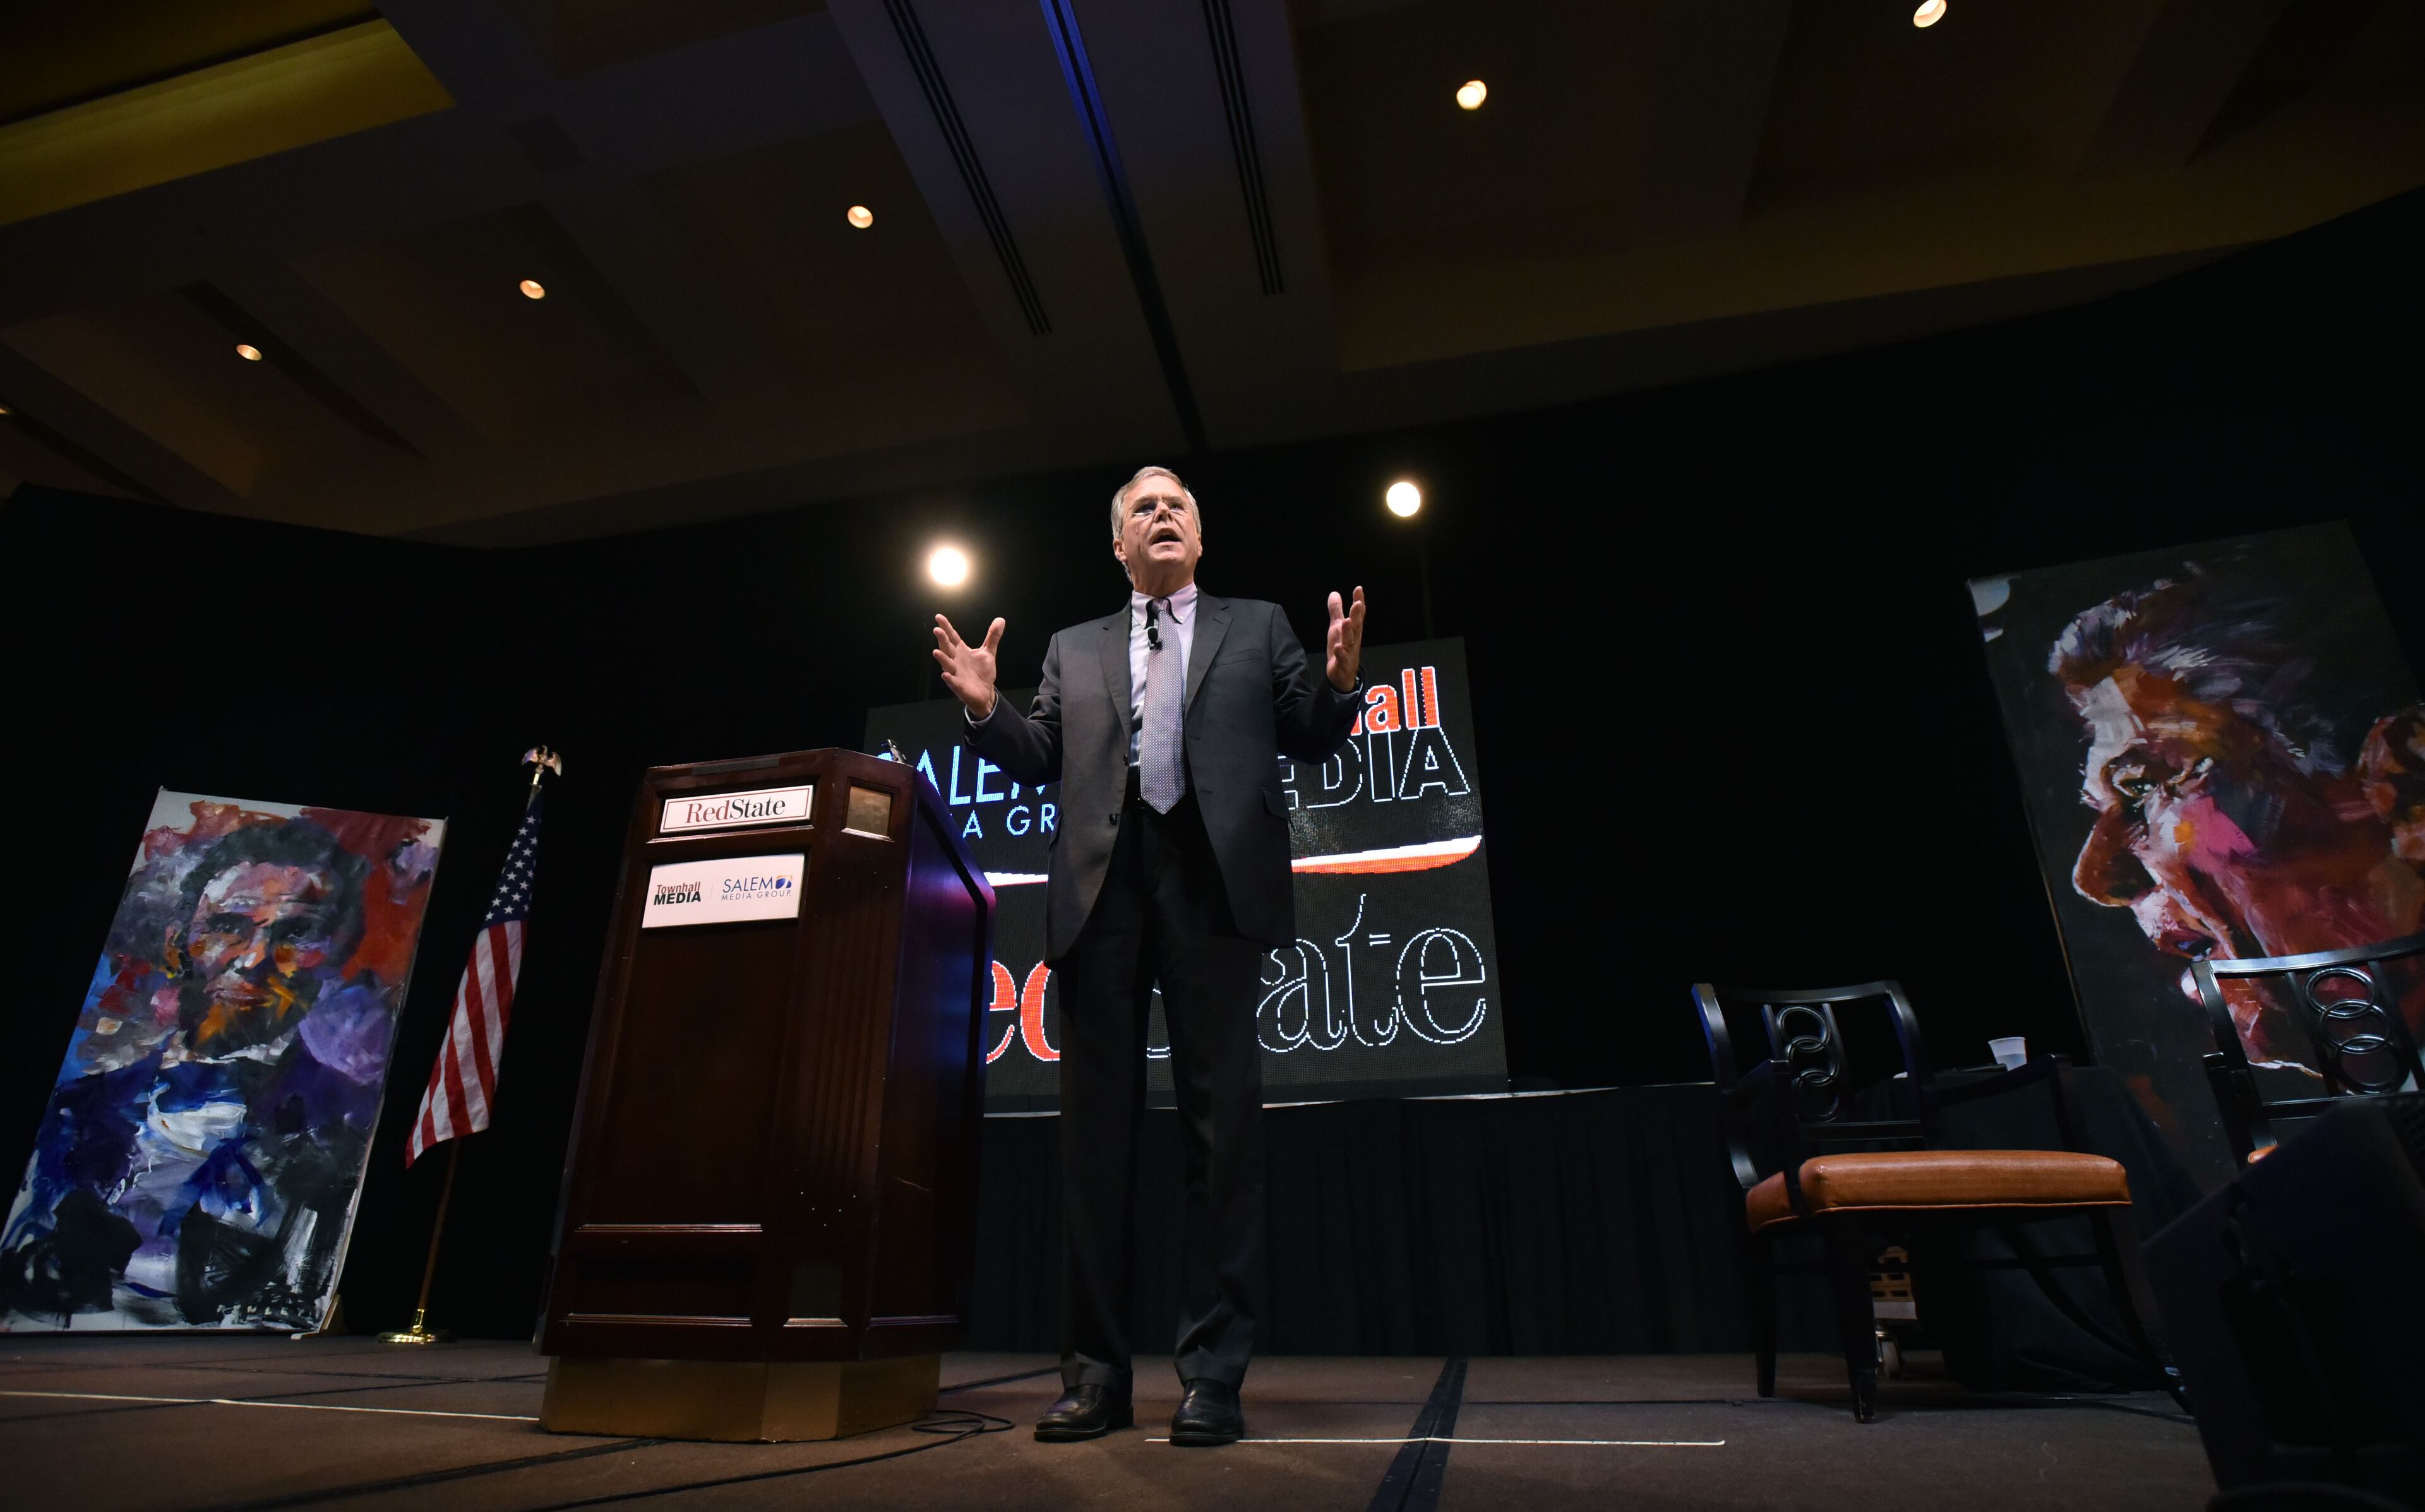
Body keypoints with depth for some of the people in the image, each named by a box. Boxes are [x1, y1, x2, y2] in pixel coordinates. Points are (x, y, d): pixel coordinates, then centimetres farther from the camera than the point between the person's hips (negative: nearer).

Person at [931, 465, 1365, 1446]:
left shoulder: (1257, 627, 18)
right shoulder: (1074, 649, 22)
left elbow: (1312, 740, 11)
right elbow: (1039, 761, 15)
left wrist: (1341, 677, -9)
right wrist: (985, 708, -3)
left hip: (1214, 886, -2)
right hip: (1104, 889, 2)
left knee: (1221, 1125, -2)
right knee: (1095, 1130, 3)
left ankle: (1214, 1373, 6)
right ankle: (1096, 1373, 13)